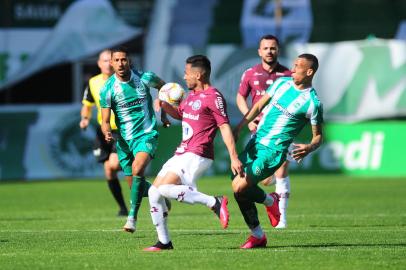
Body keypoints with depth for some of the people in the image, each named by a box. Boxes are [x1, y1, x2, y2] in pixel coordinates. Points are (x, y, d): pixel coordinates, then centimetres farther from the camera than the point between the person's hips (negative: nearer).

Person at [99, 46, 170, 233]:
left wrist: (164, 113, 13)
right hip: (124, 139, 3)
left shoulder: (144, 78, -8)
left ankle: (132, 216, -22)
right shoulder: (107, 89, -7)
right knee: (134, 184, 8)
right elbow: (105, 121, -5)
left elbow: (163, 87, 16)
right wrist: (107, 132, -27)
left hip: (146, 135, -3)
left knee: (137, 169, -29)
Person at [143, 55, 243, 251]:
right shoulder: (192, 95, 18)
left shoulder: (213, 97, -11)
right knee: (153, 193, 6)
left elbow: (224, 127, -15)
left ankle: (214, 203, -20)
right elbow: (180, 114, 35)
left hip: (197, 156, -10)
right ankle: (164, 242, 12)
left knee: (164, 188, -26)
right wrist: (165, 106, 13)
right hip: (182, 154, 10)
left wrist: (234, 157, -22)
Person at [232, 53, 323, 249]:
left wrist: (309, 148, -24)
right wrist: (239, 127, 6)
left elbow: (318, 136, -2)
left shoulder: (312, 102, -10)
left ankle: (270, 201, 13)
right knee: (237, 187, 2)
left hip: (273, 150, -7)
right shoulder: (282, 83, 8)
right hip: (255, 142, 7)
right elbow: (259, 106, 16)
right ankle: (257, 236, 17)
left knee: (241, 188, -19)